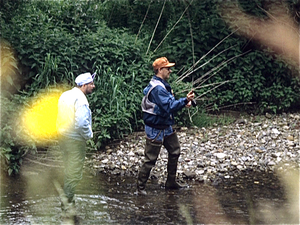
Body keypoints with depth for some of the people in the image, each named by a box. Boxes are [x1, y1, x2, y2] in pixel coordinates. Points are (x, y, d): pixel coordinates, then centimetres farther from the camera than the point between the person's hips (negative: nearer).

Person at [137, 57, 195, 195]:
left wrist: (184, 102, 1)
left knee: (175, 151, 18)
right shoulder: (157, 88, -24)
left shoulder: (163, 85, 10)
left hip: (166, 127, 11)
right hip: (155, 129, -11)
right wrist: (185, 100, -34)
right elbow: (169, 107, -31)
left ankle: (171, 182, 31)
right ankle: (140, 188, 9)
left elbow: (170, 103, 16)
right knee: (150, 160, -3)